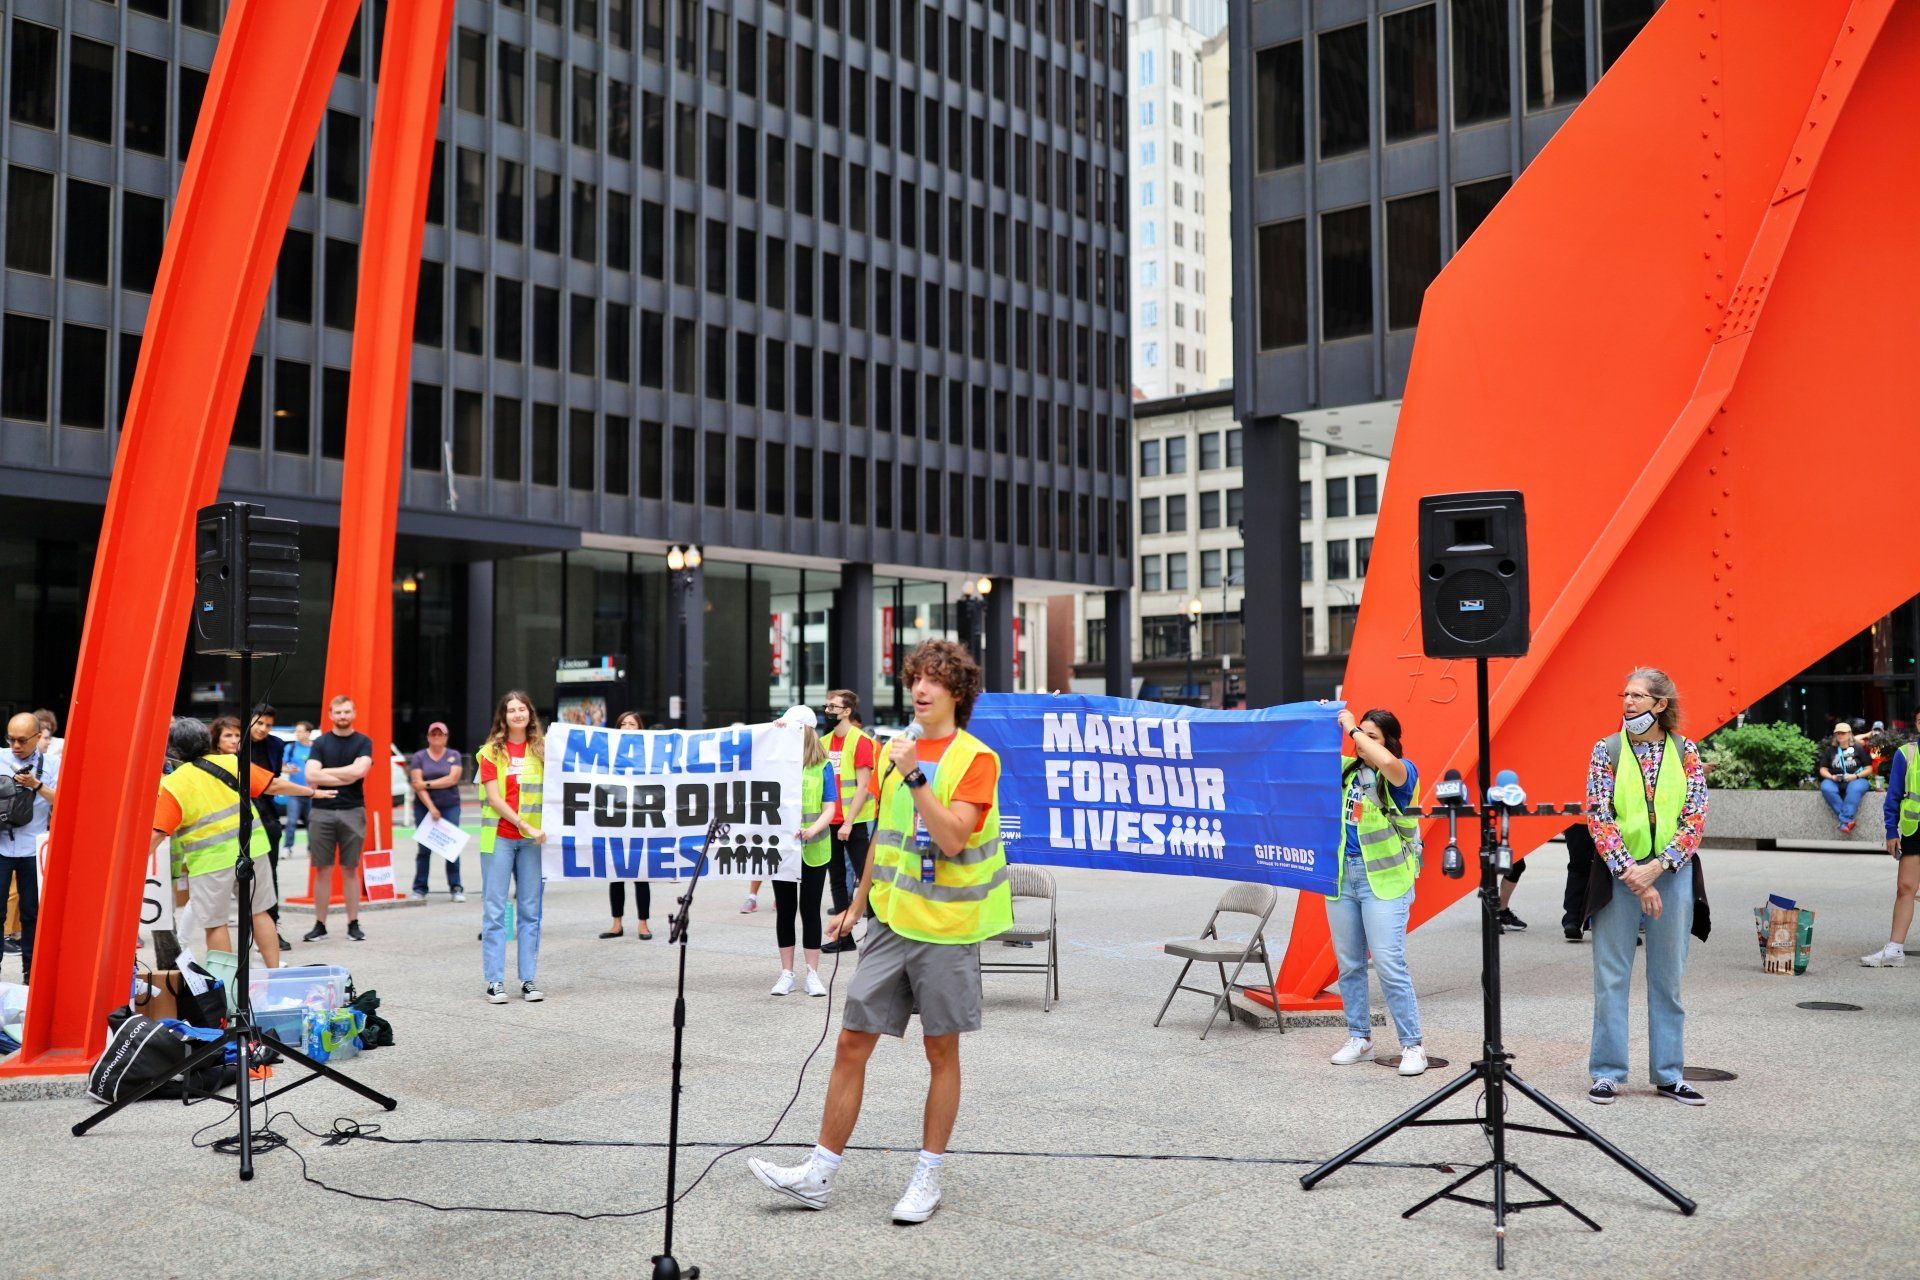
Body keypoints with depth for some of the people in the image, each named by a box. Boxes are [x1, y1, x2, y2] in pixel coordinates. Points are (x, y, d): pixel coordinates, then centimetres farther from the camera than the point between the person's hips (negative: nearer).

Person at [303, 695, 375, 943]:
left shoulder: (363, 742, 5)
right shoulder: (320, 743, 7)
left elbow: (359, 770, -13)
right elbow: (311, 776, -7)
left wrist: (326, 772, -6)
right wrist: (346, 777, -9)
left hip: (352, 812, -1)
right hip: (322, 812, 1)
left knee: (350, 870, 5)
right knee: (322, 870, 4)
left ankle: (353, 924, 10)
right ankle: (320, 925, 11)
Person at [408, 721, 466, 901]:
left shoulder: (454, 755, 6)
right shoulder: (419, 757, 5)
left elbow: (452, 779, -8)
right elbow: (417, 783, -5)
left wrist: (428, 784, -10)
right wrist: (431, 807, -13)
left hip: (450, 806, 0)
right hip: (424, 807, 0)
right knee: (424, 848, 0)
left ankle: (456, 888, 0)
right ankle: (420, 888, 7)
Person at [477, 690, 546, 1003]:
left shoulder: (542, 749, 9)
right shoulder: (492, 752, 2)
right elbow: (495, 799, -5)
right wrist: (527, 827, -12)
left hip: (533, 839, 2)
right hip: (499, 836, -2)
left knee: (531, 910, 4)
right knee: (495, 909, -1)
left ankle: (528, 980, 10)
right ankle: (495, 981, 3)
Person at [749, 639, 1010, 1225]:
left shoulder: (975, 759, -9)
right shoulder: (895, 748, 10)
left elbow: (952, 837, -21)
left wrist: (915, 775, -25)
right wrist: (857, 904, 20)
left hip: (945, 926, -5)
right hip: (890, 919, 6)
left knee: (942, 1051, 7)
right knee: (851, 1044, 5)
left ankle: (928, 1176, 20)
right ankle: (819, 1174, 13)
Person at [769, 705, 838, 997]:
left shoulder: (822, 766, -2)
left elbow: (829, 809, -3)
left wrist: (812, 830, -24)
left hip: (813, 850, -2)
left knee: (810, 909, 5)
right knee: (785, 909, 7)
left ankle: (813, 974, 13)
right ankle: (786, 973, 15)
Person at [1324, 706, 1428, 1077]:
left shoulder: (1403, 771, -6)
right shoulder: (1347, 769, 9)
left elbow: (1386, 762, -29)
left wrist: (1351, 727, -19)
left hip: (1384, 879, -6)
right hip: (1342, 875, 6)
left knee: (1389, 965, -9)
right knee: (1349, 963, 11)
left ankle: (1413, 1045, 1)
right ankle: (1360, 1039, 24)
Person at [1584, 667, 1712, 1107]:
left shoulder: (1685, 752, 3)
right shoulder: (1607, 749, -1)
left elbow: (1695, 818, -2)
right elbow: (1598, 817, -6)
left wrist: (1656, 867, -14)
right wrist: (1632, 876, -14)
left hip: (1672, 873, 1)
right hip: (1618, 874, -1)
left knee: (1668, 977, 9)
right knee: (1612, 977, 2)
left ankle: (1668, 1074, 18)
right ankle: (1608, 1073, 10)